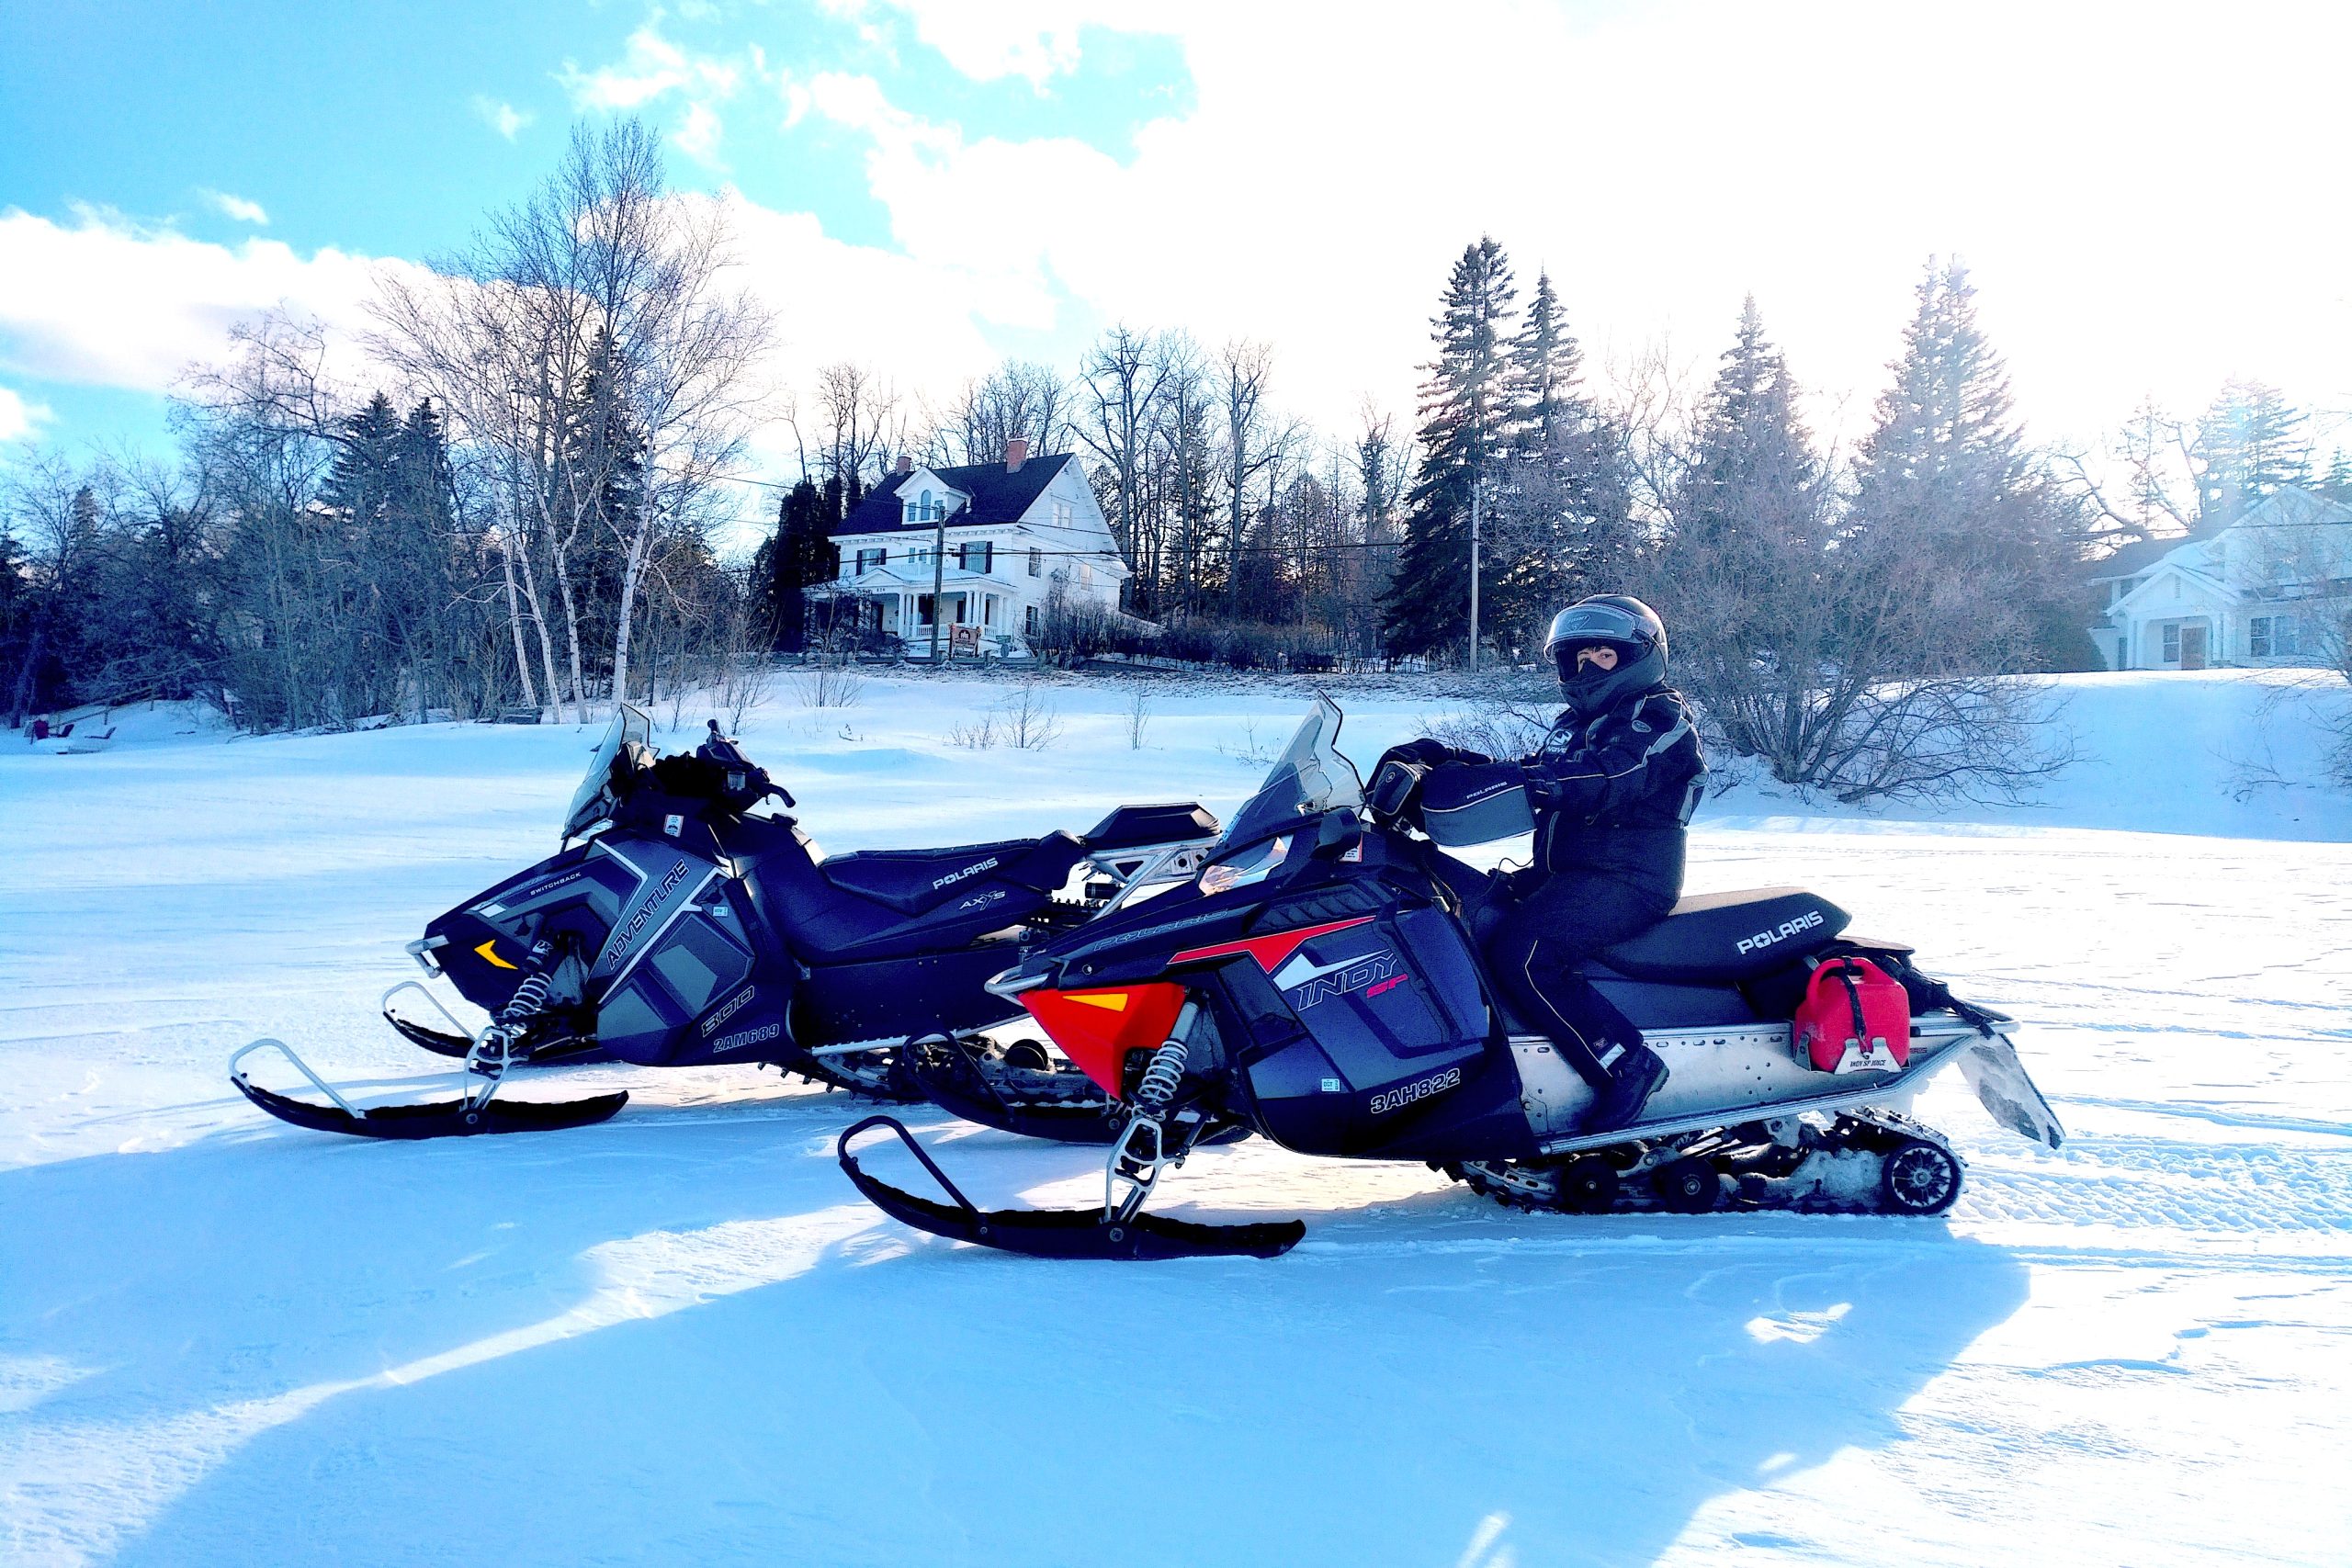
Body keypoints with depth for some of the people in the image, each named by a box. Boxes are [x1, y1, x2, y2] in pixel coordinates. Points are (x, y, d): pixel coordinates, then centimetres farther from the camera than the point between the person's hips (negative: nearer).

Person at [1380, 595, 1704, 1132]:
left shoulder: (1662, 721, -8)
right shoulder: (1579, 723, 21)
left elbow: (1599, 783, -25)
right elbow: (1530, 776, 14)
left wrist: (1489, 770, -38)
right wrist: (1439, 757, -3)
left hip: (1627, 881, -9)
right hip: (1562, 871, 9)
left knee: (1523, 955, -30)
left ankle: (1628, 1064, -18)